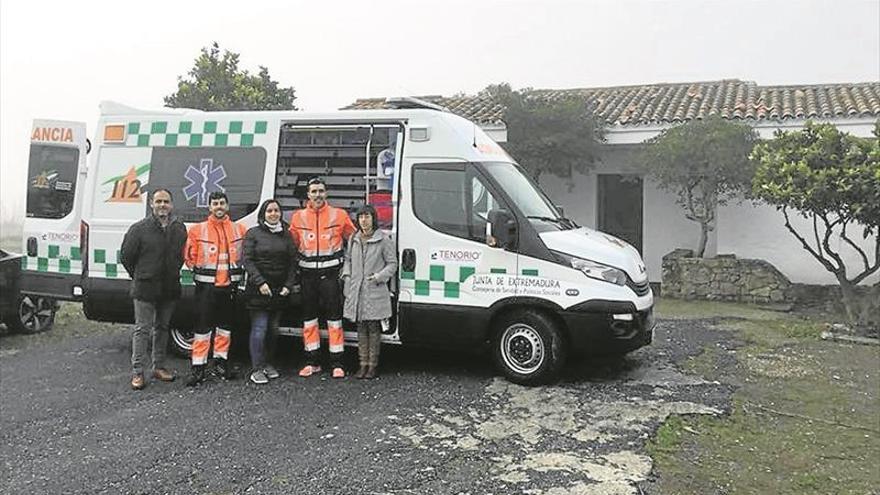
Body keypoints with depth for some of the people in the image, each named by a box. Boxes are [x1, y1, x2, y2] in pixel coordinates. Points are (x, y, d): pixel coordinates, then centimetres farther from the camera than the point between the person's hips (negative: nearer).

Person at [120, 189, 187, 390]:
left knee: (162, 328, 14)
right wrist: (139, 277, 5)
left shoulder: (179, 228, 6)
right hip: (145, 289, -4)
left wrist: (173, 275, 9)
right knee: (142, 329, -2)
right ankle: (137, 372, 4)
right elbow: (126, 256, 0)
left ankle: (159, 367, 24)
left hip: (169, 288, 4)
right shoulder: (140, 228, -7)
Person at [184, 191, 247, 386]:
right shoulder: (198, 230, -1)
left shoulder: (239, 229, 6)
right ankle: (198, 367, 1)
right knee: (203, 327, -4)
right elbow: (190, 257, 3)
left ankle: (220, 361, 25)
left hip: (230, 285, 3)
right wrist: (201, 271, -1)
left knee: (225, 325, 13)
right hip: (206, 286, -3)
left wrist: (238, 272, 4)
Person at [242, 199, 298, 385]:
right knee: (259, 328, -7)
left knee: (273, 328, 10)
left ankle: (266, 363, 23)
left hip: (280, 290, 4)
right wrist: (260, 282, -15)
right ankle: (257, 369, -1)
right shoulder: (253, 233, 2)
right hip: (258, 290, -4)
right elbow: (247, 260, -5)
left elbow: (292, 262, 11)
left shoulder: (286, 235, 12)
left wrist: (288, 285, -1)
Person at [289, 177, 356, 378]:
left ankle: (337, 363, 2)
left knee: (334, 316, -3)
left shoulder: (339, 215, 1)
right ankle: (312, 362, 18)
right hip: (307, 273, 3)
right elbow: (291, 244, 15)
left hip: (331, 272, -3)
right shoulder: (298, 217, 7)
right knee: (309, 316, 8)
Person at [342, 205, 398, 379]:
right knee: (361, 328, 9)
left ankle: (373, 365, 10)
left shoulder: (383, 239, -4)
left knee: (373, 328, 1)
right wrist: (347, 275, 6)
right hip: (356, 291, 5)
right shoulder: (354, 239, 11)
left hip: (375, 292, -5)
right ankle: (363, 364, 17)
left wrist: (378, 277, -12)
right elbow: (348, 259, 21)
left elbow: (392, 264, -2)